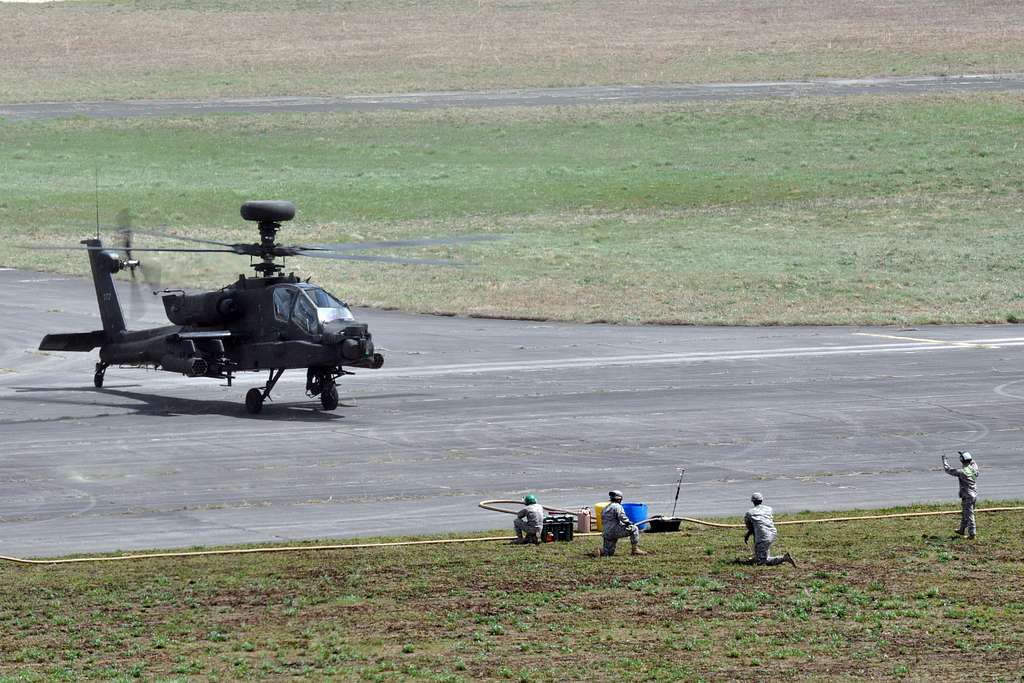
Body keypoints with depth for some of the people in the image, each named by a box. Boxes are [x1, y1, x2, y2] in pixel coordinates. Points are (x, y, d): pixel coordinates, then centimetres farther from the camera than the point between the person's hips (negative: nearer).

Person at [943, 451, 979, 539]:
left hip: (967, 496, -8)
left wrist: (944, 460, 5)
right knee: (964, 513, 22)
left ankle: (972, 533, 0)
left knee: (969, 515, -2)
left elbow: (948, 470, -11)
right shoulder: (974, 468, -1)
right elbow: (972, 462, 26)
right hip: (974, 495, 8)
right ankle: (962, 530, 35)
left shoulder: (961, 471, -20)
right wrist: (963, 454, 34)